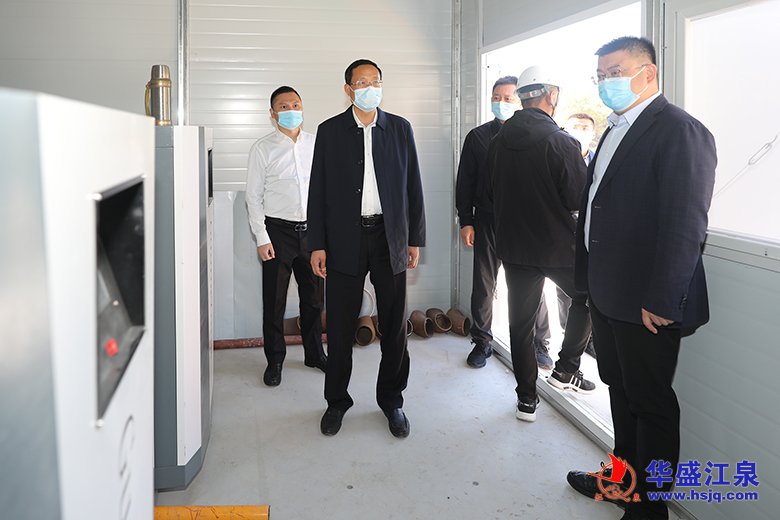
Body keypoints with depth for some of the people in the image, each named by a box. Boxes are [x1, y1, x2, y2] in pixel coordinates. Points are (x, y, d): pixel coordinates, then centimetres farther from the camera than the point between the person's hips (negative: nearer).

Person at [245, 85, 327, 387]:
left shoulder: (316, 144, 6)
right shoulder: (263, 149, -3)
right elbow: (253, 196, -3)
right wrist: (262, 238, -9)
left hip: (312, 229, 3)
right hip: (278, 230, -3)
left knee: (313, 297, 13)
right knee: (274, 300, 4)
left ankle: (315, 354, 29)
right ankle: (275, 360, 19)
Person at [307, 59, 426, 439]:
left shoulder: (400, 129, 7)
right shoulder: (330, 131, 4)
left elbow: (413, 187, 8)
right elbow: (318, 191, 3)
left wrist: (416, 239, 4)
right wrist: (317, 245, -3)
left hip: (390, 237, 1)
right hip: (345, 239, -1)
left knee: (394, 323, 7)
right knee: (340, 325, 5)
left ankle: (391, 399, 23)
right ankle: (337, 400, 22)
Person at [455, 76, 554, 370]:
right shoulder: (477, 136, 6)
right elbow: (465, 182, 6)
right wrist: (466, 221, 0)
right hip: (487, 223, 1)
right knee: (483, 285, 7)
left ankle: (539, 343, 20)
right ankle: (482, 342, 22)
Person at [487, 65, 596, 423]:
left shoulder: (498, 142, 1)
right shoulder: (561, 142, -16)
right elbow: (579, 200, -14)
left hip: (513, 246, 5)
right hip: (557, 245, -4)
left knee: (521, 320, 11)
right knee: (587, 298, 21)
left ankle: (526, 399, 18)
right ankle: (566, 369, 19)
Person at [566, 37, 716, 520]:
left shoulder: (681, 131, -15)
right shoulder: (616, 131, 14)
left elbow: (686, 226, -21)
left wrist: (661, 302, -21)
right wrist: (592, 279, 12)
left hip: (647, 303, -9)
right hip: (607, 294, 9)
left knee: (651, 403, 5)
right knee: (621, 390, 21)